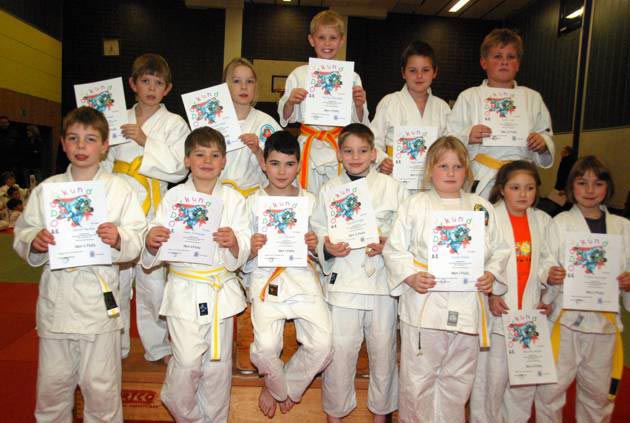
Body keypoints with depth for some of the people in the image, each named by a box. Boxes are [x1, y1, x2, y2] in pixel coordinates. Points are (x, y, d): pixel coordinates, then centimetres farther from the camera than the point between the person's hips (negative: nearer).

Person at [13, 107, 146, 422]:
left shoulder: (119, 189, -1)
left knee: (101, 387, 7)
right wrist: (34, 242, -12)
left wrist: (119, 239, -24)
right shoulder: (47, 189, 7)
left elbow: (138, 239, -4)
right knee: (52, 384, 16)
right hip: (56, 296, 3)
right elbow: (21, 235, 9)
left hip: (99, 298, -2)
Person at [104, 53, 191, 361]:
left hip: (151, 208, -3)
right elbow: (107, 161, 17)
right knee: (115, 277, 9)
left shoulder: (174, 124, 2)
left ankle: (157, 345, 17)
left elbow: (178, 169, -9)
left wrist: (146, 142, -13)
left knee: (152, 278, -1)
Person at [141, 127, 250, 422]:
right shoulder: (173, 197, 0)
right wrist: (151, 243, -24)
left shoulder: (233, 199, 2)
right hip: (184, 289, -1)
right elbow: (150, 259, -2)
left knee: (218, 364, 10)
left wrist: (234, 244, -23)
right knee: (188, 362, -7)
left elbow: (237, 261, -1)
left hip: (220, 290, 2)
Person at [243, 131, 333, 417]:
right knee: (266, 346, -18)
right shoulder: (253, 202, 5)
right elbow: (243, 261, 4)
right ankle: (278, 388, 20)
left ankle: (282, 388, 20)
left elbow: (319, 253, 12)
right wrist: (251, 249, -18)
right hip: (266, 278, -1)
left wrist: (314, 246, -11)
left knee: (323, 344, -11)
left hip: (303, 277, 2)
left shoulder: (310, 200, 9)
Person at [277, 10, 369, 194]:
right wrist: (290, 102, -11)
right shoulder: (299, 75, 4)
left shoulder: (351, 77, 6)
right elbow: (286, 118, 8)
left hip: (341, 150, 1)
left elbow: (360, 123, 8)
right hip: (309, 150, 0)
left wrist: (359, 105, -11)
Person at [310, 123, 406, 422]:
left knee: (383, 349, 12)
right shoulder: (329, 189, 6)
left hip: (382, 278, 1)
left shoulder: (392, 187, 4)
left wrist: (388, 244, -14)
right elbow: (316, 232, 7)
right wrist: (327, 248, -13)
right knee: (339, 350, 4)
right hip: (342, 278, 0)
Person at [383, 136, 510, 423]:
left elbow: (499, 250, 12)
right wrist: (410, 276, -15)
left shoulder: (482, 208, 10)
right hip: (423, 307, -3)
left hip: (467, 308, 3)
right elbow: (394, 249, -1)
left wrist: (491, 274, -5)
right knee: (418, 380, 7)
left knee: (457, 380, 17)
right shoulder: (414, 206, 1)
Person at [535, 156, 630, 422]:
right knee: (550, 391, 0)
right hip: (566, 321, -3)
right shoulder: (560, 224, -2)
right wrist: (550, 278, -24)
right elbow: (546, 270, -4)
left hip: (605, 321, 3)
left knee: (598, 395, 17)